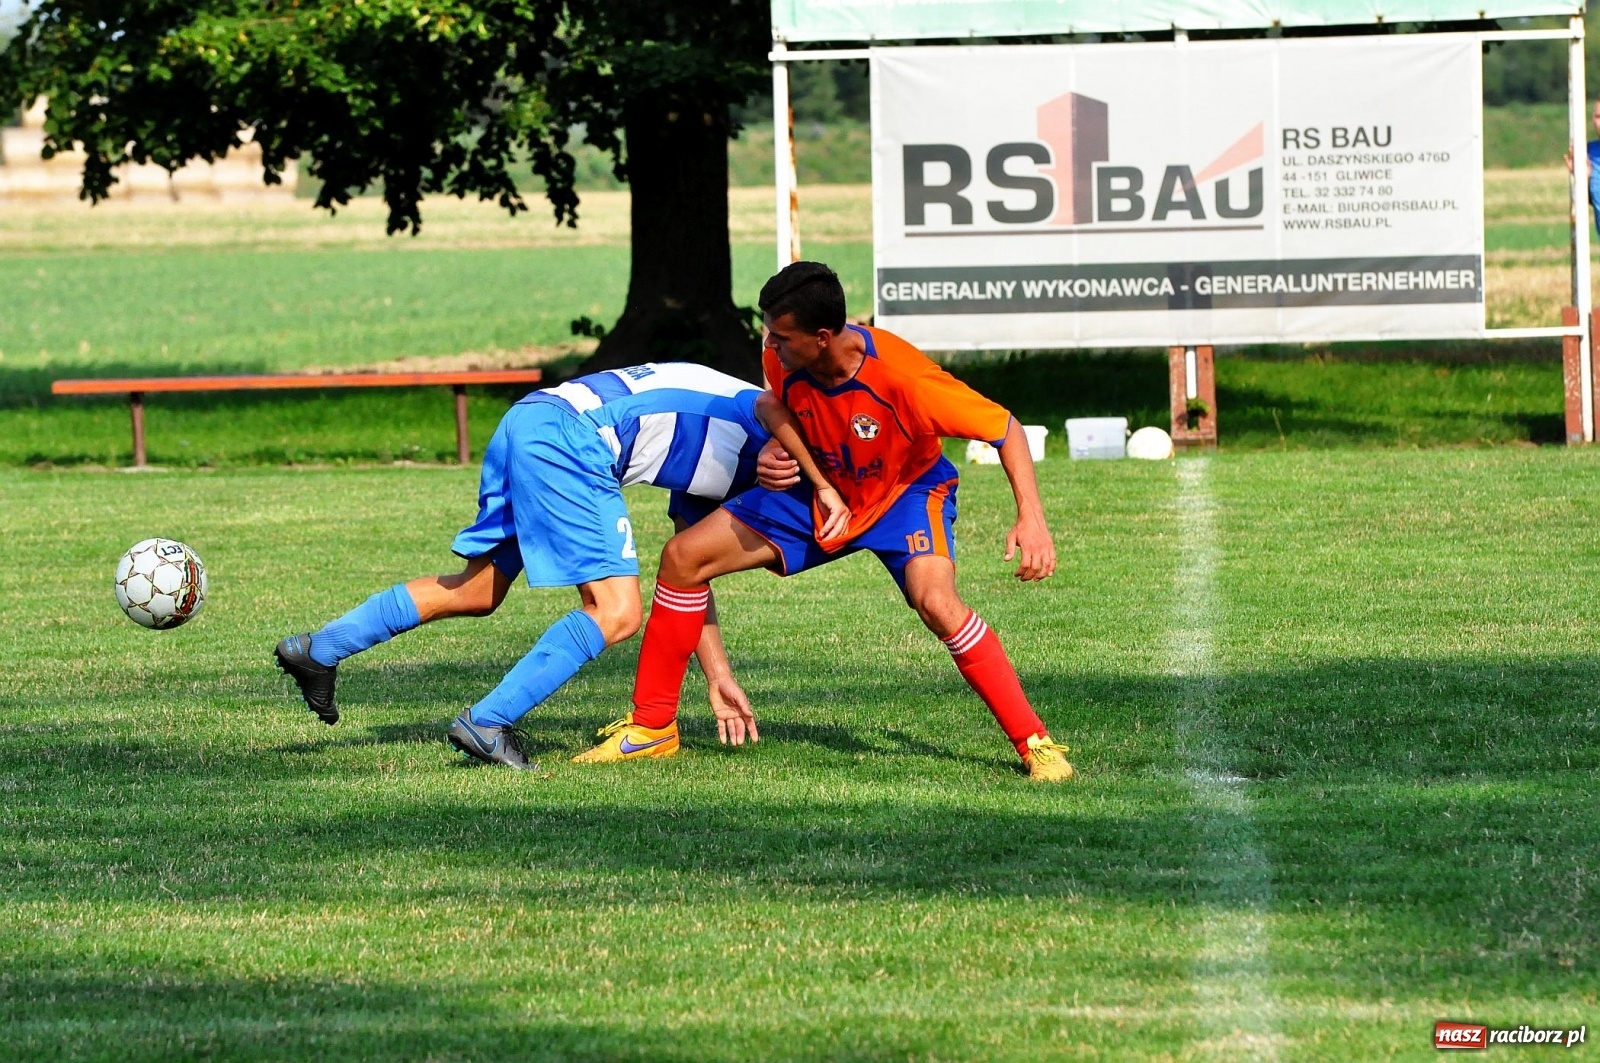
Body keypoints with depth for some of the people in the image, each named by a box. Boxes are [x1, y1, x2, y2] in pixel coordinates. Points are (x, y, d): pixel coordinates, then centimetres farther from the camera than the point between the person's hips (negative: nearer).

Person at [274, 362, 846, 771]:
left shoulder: (702, 480, 28)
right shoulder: (760, 428, 4)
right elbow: (772, 406, -23)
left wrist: (719, 677, 29)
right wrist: (823, 487, -17)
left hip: (527, 424, 10)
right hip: (567, 434, -10)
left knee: (477, 592, 22)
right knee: (615, 613, -11)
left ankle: (318, 649, 25)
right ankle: (487, 722, -10)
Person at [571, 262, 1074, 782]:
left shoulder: (901, 375, -36)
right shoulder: (782, 362, -19)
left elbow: (1005, 428, -26)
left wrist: (1031, 518, -36)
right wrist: (774, 458, -19)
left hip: (907, 491, -6)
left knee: (935, 601, -35)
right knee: (683, 556, -2)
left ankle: (1035, 743, -21)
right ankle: (651, 727, 11)